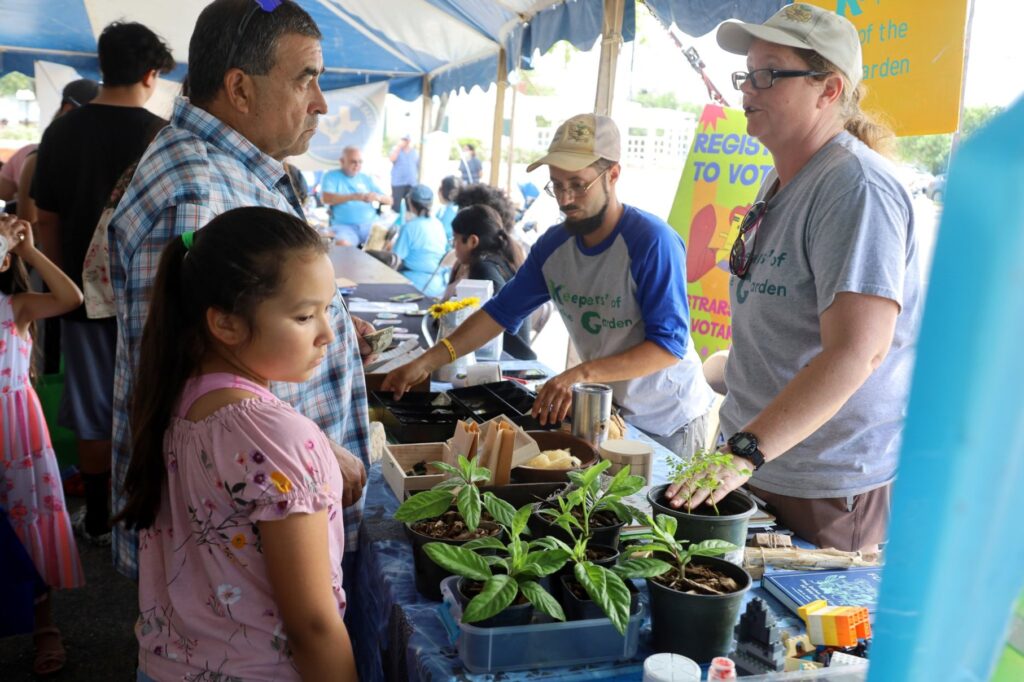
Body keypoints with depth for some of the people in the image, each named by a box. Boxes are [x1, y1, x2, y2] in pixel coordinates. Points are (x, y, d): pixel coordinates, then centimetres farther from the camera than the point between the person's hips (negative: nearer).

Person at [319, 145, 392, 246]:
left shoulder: (366, 178, 18)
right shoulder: (331, 176, 8)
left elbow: (389, 200, 15)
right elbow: (326, 198, -10)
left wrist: (378, 197, -9)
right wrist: (353, 197, -18)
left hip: (370, 224, 4)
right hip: (345, 226, -3)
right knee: (342, 245, -36)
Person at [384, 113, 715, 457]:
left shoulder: (653, 242, -25)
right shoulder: (553, 245, -5)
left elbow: (670, 345, -28)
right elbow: (501, 311, -2)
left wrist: (583, 374, -38)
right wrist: (426, 362, -11)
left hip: (668, 421, -5)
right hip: (606, 411, 5)